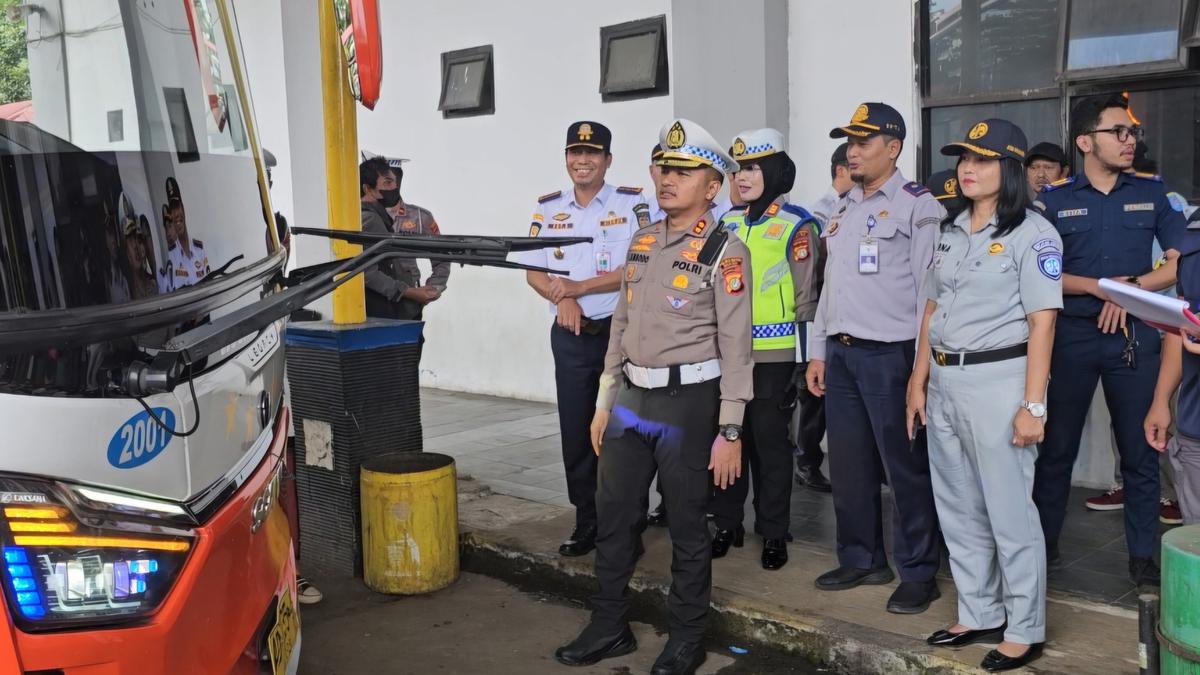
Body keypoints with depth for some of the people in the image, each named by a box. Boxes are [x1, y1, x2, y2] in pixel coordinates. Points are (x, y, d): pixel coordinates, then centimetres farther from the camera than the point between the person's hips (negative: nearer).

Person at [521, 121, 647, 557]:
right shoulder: (548, 209, 9)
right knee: (576, 432, 8)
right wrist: (562, 300, -11)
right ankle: (586, 524, 20)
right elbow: (533, 272, 8)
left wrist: (580, 286, -16)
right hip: (570, 336, 4)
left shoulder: (633, 205, -4)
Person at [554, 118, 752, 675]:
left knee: (687, 525, 7)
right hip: (632, 399, 7)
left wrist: (729, 430, -15)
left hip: (688, 400, -6)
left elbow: (735, 345, -12)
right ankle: (609, 627, 30)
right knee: (613, 515, 13)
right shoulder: (642, 242, 11)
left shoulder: (724, 252, -9)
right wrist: (604, 403, 14)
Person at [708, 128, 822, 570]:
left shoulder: (796, 226, -6)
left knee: (770, 442, 3)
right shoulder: (728, 223, 11)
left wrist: (802, 360, -9)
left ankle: (774, 533, 15)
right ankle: (727, 524, 24)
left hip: (772, 355, -5)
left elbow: (806, 297, -6)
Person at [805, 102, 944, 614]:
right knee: (848, 465, 13)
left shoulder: (917, 206, -6)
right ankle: (861, 559, 27)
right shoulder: (843, 210, 17)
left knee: (904, 468, -1)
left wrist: (923, 364, -13)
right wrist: (819, 352, 16)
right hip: (840, 354, 8)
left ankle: (918, 574, 11)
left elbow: (929, 289, -10)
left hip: (889, 354, -7)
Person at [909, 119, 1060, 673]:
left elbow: (1042, 322, -12)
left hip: (998, 380, -7)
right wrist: (919, 380, 12)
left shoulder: (1032, 233, -8)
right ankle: (979, 615, 28)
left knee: (1009, 512, 1)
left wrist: (1033, 404, -16)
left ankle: (1025, 630, 16)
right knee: (958, 511, 14)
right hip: (944, 381, 7)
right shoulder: (951, 232, 12)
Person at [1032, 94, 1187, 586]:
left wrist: (1131, 288, -11)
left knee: (1140, 451, 4)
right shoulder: (1053, 199, 2)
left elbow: (1179, 264, 3)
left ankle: (1143, 556, 15)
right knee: (1056, 447, 7)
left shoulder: (1152, 193, 6)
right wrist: (1100, 287, -15)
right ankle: (1043, 545, 20)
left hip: (1134, 335, 1)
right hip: (1071, 335, -1)